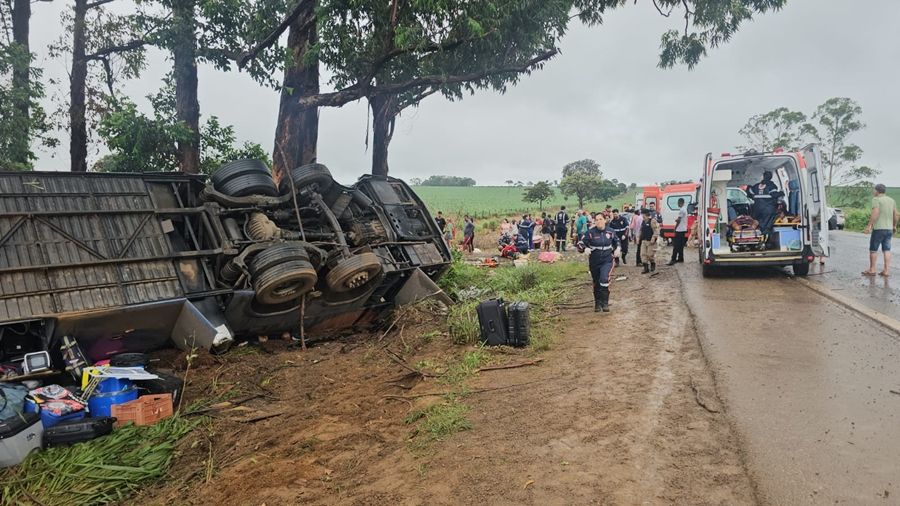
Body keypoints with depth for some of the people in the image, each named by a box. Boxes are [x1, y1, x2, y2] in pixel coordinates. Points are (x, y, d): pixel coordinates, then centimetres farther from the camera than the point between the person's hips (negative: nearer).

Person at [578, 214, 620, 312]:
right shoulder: (590, 233, -9)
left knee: (604, 279, -23)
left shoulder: (610, 232, -1)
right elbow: (580, 244, -7)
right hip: (594, 262, 1)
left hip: (607, 261, 0)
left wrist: (616, 250, 8)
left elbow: (616, 241, 21)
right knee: (596, 284, 13)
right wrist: (585, 249, -26)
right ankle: (597, 304, 30)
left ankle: (605, 303, -13)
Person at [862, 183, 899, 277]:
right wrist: (894, 226, 25)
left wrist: (869, 225, -18)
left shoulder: (876, 199, -8)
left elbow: (875, 213, -19)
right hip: (889, 228, 6)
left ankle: (872, 270, 6)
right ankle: (886, 271, 5)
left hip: (879, 228, -6)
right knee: (887, 250, 8)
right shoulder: (891, 200, 12)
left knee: (873, 249, 3)